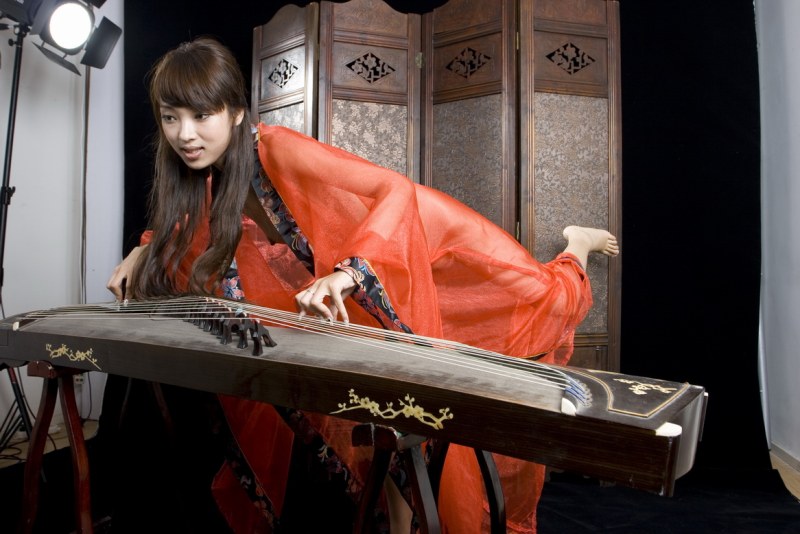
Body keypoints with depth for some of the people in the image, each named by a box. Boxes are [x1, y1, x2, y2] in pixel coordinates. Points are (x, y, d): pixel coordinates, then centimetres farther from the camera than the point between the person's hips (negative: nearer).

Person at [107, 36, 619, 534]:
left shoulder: (277, 150, -25)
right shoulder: (192, 180, -2)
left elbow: (397, 191, -31)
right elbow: (182, 234, 19)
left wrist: (347, 274, -44)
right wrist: (145, 251, 0)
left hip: (368, 305, -6)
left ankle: (574, 251, 29)